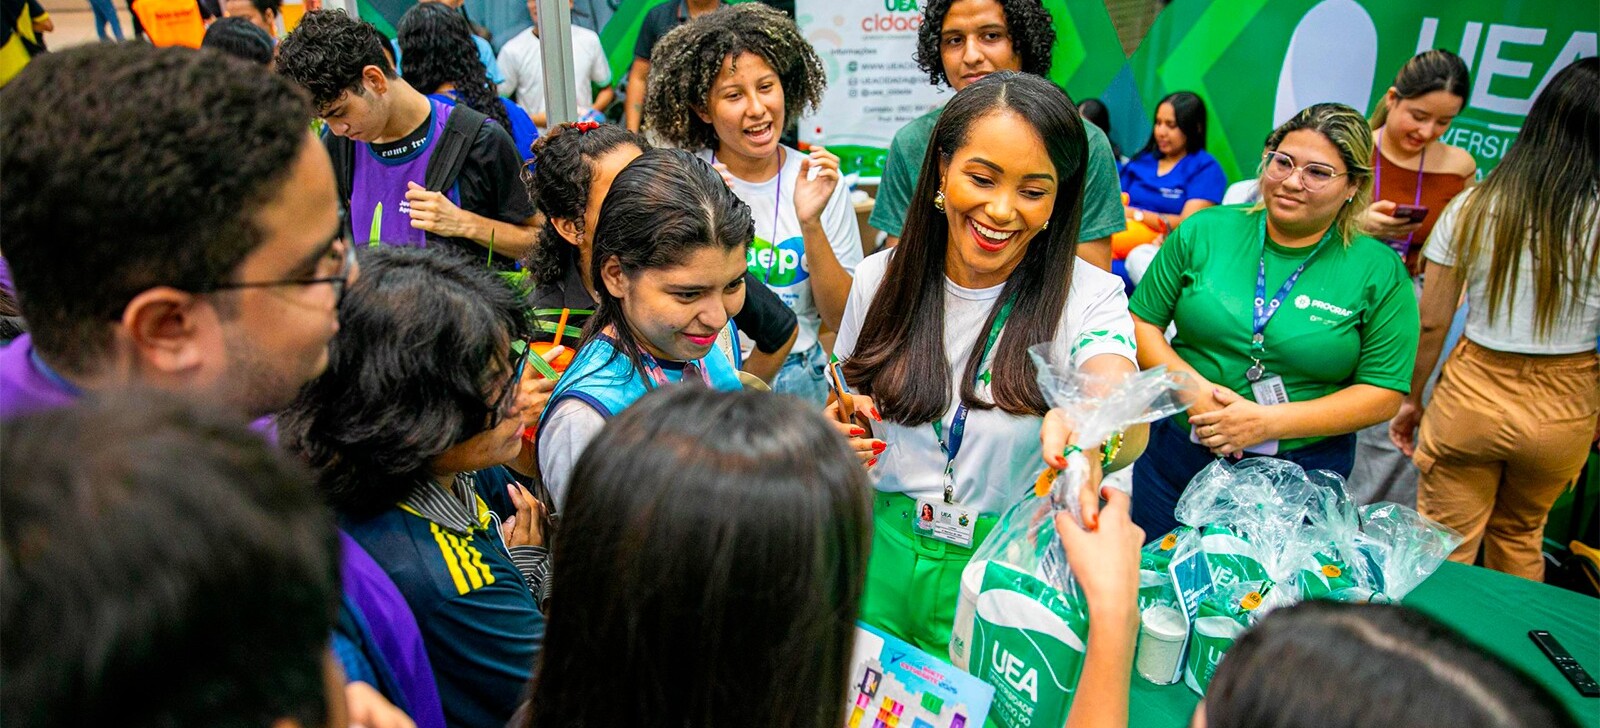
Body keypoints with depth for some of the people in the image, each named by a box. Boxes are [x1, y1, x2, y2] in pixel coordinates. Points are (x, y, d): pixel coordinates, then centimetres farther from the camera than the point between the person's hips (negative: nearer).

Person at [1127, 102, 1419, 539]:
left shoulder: (1380, 271, -4)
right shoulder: (1204, 231, -1)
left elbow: (1384, 394, -6)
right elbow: (1140, 321, 1)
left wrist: (1270, 422, -18)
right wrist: (1193, 387, -17)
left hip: (1300, 480, -1)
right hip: (1176, 456, 2)